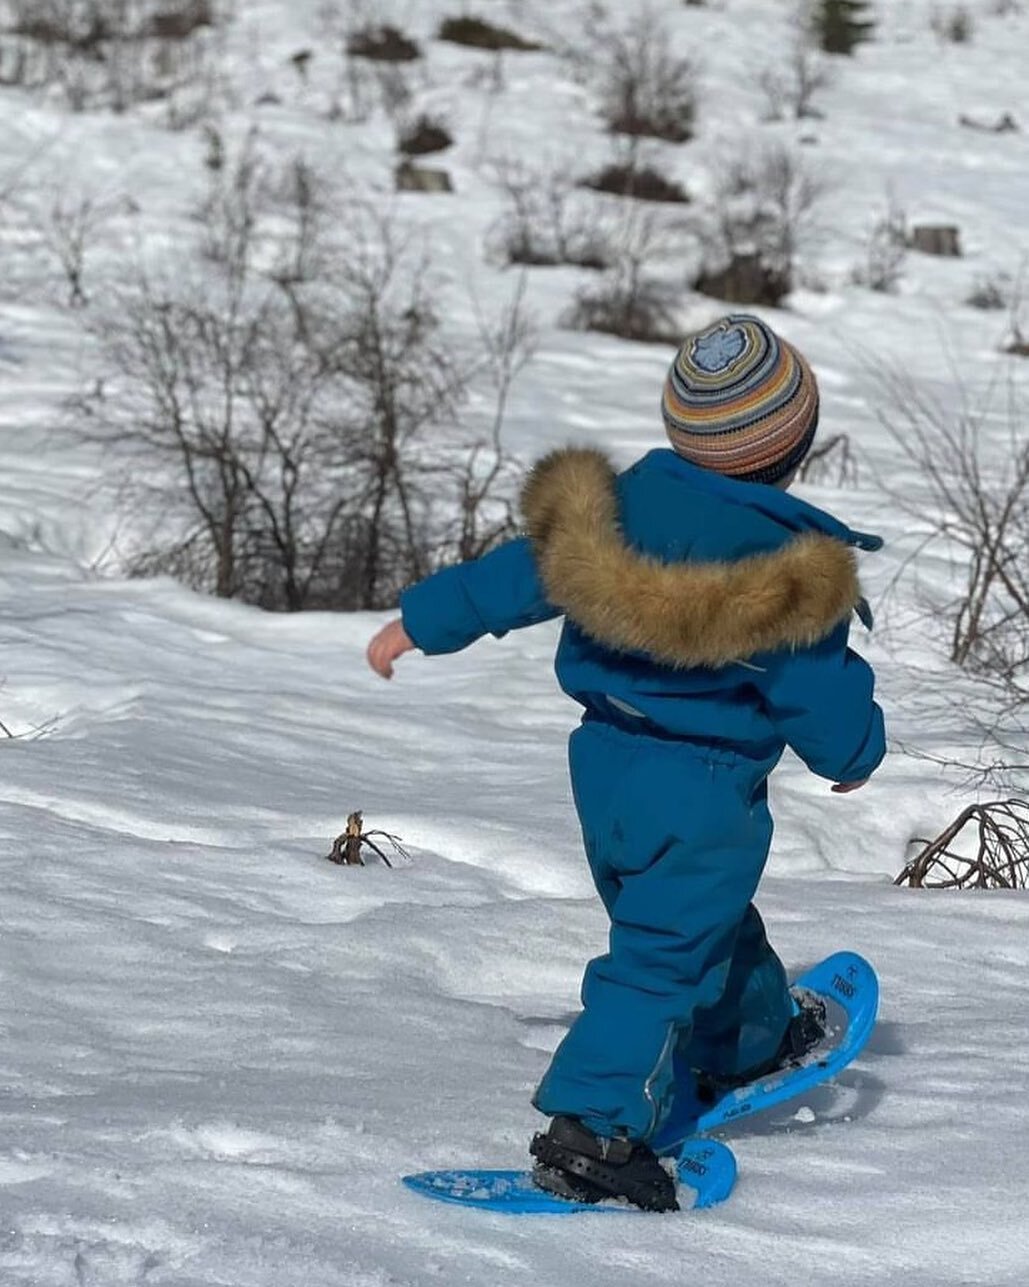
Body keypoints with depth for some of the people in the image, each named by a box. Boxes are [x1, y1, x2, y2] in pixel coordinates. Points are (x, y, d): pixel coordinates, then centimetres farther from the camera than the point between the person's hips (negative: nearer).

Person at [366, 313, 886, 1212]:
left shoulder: (623, 505, -6)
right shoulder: (788, 576, -21)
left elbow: (515, 573, 4)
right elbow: (823, 696, -9)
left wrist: (420, 621, 17)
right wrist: (856, 753, 12)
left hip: (605, 764, 7)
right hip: (703, 797, -7)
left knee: (708, 922, 26)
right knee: (663, 956, -2)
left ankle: (754, 1040, 47)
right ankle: (591, 1125, -10)